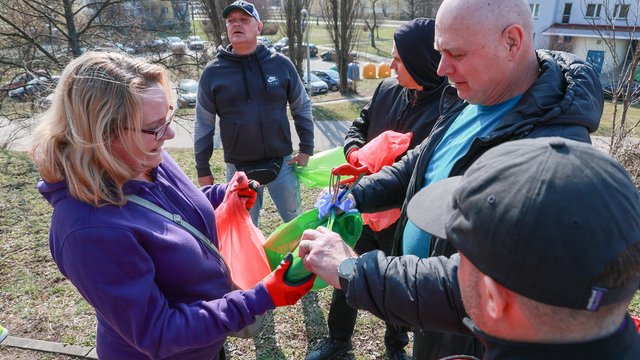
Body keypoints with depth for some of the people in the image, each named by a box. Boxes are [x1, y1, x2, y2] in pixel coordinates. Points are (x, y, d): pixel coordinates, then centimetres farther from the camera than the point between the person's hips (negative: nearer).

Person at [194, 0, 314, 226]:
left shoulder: (281, 64, -3)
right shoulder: (213, 72, -4)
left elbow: (302, 107, 6)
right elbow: (204, 123, 1)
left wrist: (306, 148, 3)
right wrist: (203, 169, 4)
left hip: (282, 163, 1)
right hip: (239, 169, 0)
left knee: (295, 221, 19)